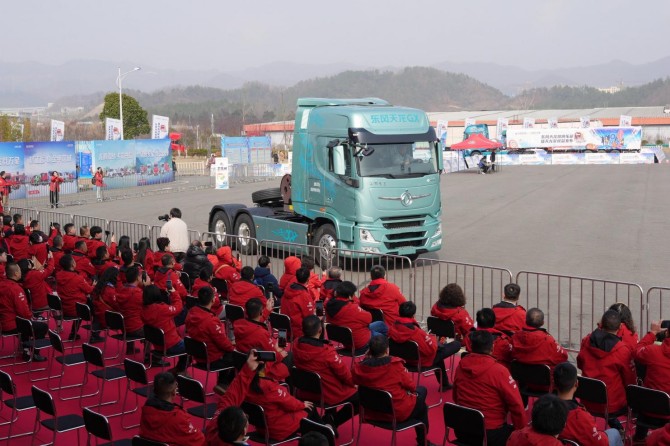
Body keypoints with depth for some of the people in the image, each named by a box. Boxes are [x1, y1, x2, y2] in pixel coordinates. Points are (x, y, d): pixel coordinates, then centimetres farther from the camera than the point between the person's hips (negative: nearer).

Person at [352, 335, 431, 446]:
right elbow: (412, 386, -11)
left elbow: (355, 381, 9)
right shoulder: (395, 364, -23)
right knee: (421, 391, 25)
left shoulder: (361, 367, -13)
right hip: (398, 412, -6)